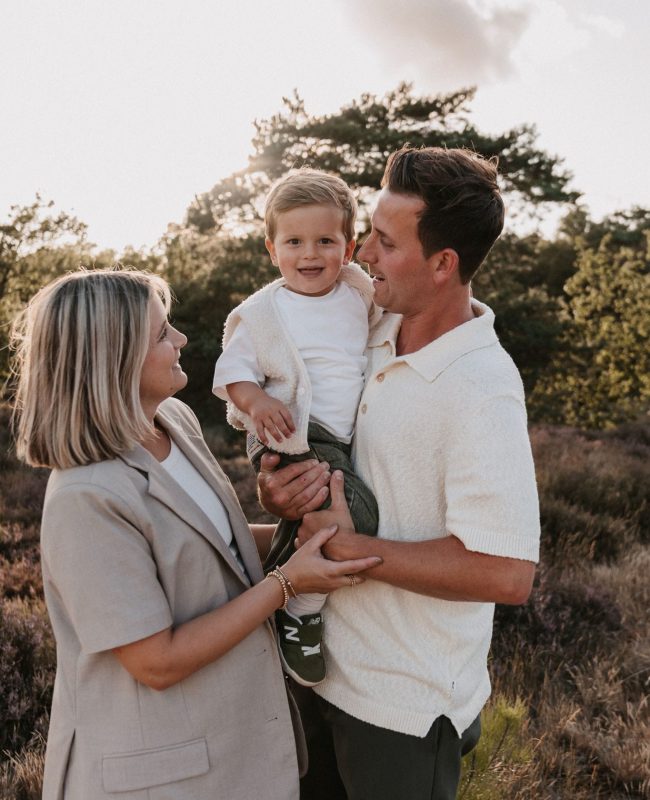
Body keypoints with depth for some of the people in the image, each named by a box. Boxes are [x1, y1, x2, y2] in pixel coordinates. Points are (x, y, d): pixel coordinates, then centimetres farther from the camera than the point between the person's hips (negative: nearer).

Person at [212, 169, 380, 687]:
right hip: (292, 437, -7)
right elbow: (232, 368, -4)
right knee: (352, 514, -26)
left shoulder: (359, 291, 9)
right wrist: (256, 399, -23)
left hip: (350, 437, 7)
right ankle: (297, 610, -6)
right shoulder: (262, 312, -3)